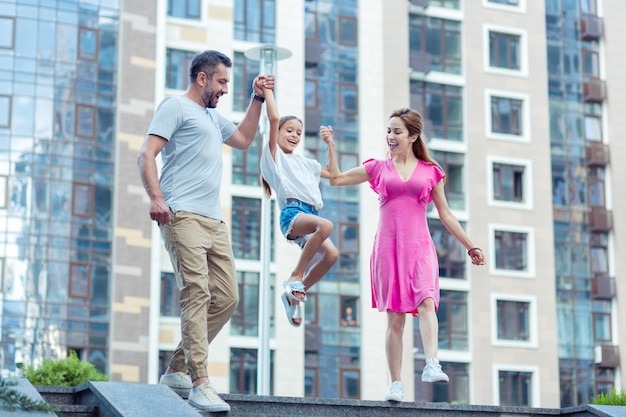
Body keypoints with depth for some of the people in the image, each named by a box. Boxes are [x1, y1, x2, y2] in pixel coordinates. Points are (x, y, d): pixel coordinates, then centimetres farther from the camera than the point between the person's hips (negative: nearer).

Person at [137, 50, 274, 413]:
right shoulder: (176, 107, 3)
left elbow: (244, 139, 44)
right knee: (197, 294, -18)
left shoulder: (212, 117, 29)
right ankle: (200, 384, -21)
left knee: (227, 298, 4)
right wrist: (156, 197, -23)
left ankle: (177, 370, 13)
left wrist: (258, 99, 34)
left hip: (214, 220, 9)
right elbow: (146, 155, -7)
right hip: (183, 216, -9)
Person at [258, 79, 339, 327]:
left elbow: (333, 174, 41)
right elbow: (274, 119, 1)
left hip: (311, 215, 7)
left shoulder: (306, 163, 32)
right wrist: (266, 91, 7)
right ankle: (295, 277, -25)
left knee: (331, 254, -21)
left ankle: (294, 294, -2)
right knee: (326, 225, -37)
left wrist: (330, 145, 38)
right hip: (292, 213, -7)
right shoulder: (273, 154, 12)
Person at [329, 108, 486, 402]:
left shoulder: (430, 172, 10)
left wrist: (470, 247, 15)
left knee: (426, 302, -24)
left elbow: (446, 215, 15)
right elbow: (335, 179, 13)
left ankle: (431, 366, -35)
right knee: (394, 318, -1)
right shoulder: (378, 168, 12)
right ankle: (395, 383, 2)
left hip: (419, 247, 0)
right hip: (388, 247, 1)